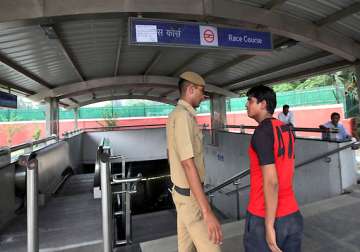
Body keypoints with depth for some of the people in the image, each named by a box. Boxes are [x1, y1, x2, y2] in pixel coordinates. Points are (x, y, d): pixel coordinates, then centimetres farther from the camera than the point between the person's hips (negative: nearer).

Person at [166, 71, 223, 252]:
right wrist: (208, 212, -30)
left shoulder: (174, 115, 7)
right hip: (190, 196, -10)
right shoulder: (183, 116, -26)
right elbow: (188, 164, -31)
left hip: (181, 189, 10)